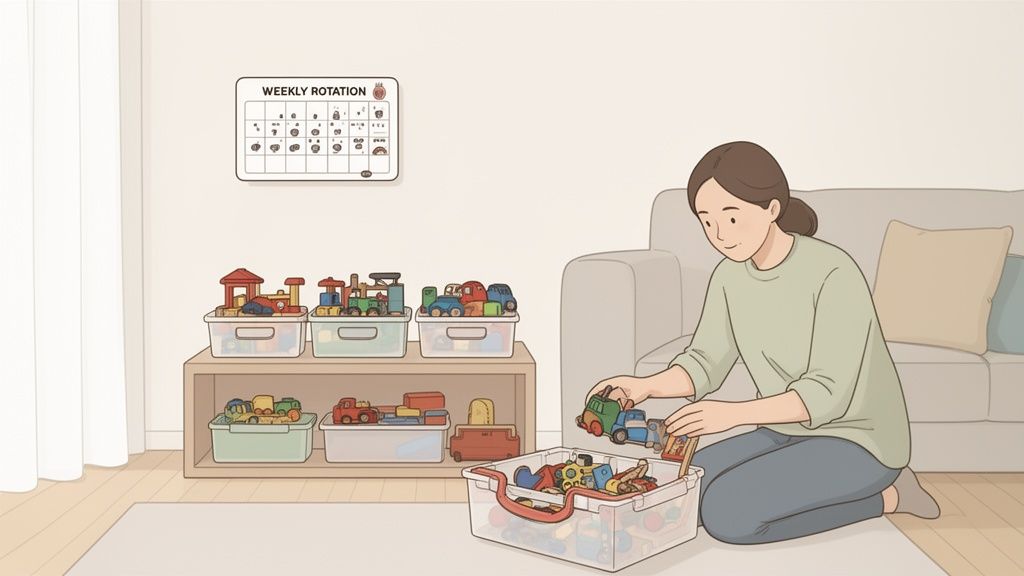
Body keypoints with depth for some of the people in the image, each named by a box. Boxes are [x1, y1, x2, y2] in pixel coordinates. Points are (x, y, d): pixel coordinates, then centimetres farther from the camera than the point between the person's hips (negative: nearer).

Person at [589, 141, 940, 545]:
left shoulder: (834, 274, -24)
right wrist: (644, 386, -20)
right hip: (788, 435, 7)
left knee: (727, 513, -26)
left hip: (855, 442, -7)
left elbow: (828, 394, -26)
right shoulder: (731, 276, -2)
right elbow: (705, 364, 0)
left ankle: (884, 496, -3)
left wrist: (732, 413, -37)